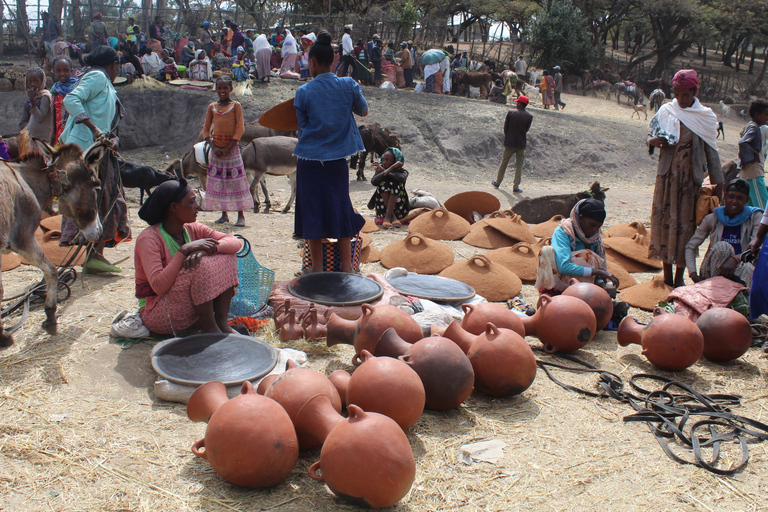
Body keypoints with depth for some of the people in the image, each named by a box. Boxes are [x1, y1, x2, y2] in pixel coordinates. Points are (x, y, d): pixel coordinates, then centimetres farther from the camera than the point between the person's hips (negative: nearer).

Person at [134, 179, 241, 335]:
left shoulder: (192, 229, 1)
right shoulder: (149, 239, -18)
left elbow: (235, 243, -8)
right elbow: (159, 286, -30)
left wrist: (206, 250, -27)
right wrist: (184, 250, -31)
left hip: (191, 307, 7)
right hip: (156, 314, -7)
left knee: (227, 256, -7)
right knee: (201, 266, -30)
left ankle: (221, 321, -12)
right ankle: (209, 327, -15)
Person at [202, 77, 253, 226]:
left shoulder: (235, 105, -2)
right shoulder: (212, 107, 7)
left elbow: (240, 128, -7)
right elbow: (206, 129, 8)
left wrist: (227, 148, -13)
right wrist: (214, 147, -8)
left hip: (232, 148, -4)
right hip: (216, 149, 4)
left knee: (236, 180, -4)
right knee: (217, 181, 6)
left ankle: (241, 216, 0)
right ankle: (224, 214, 15)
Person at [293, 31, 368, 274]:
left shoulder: (304, 92, -7)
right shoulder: (348, 85, -4)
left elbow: (302, 126, 2)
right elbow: (363, 111, 12)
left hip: (309, 159, -2)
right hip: (338, 159, 2)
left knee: (312, 210, 7)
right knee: (340, 208, 11)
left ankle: (317, 266, 13)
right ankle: (346, 265, 15)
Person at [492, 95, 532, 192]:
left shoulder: (510, 112, -9)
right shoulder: (529, 116, -6)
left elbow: (505, 127, -2)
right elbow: (527, 129, 1)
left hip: (509, 142, 0)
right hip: (521, 144, 0)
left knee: (504, 162, 15)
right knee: (519, 165, 7)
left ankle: (497, 182, 26)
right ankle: (516, 187, 5)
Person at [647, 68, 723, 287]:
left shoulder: (706, 117, 2)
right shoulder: (666, 111, 3)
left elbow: (711, 152, 4)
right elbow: (651, 135, 10)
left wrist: (717, 183, 1)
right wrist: (653, 141, -15)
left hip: (691, 179, -1)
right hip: (668, 176, 1)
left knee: (686, 224, 1)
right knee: (665, 220, 2)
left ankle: (680, 276, 11)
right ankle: (667, 275, 14)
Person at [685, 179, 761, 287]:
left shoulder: (754, 217, 2)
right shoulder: (712, 219, 5)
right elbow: (690, 247, 5)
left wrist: (735, 259, -36)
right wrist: (693, 274, -12)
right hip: (712, 270, 1)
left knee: (747, 269, -37)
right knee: (722, 246, -31)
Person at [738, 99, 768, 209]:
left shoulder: (751, 126, 17)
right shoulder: (754, 128, -12)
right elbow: (742, 142, -29)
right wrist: (754, 154, -18)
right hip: (754, 172, -10)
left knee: (750, 205, 13)